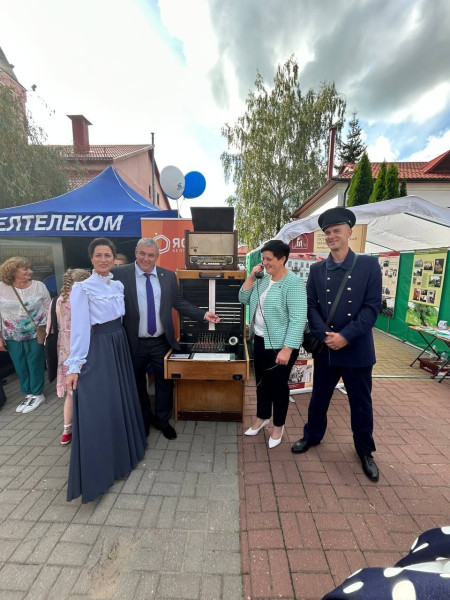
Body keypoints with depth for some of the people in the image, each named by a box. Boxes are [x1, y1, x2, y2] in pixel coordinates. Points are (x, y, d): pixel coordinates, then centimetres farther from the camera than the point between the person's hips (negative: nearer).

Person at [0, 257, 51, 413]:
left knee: (35, 364, 7)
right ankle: (29, 393, 31)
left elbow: (48, 309, -1)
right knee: (20, 366, 13)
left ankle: (38, 394, 25)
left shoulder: (39, 286, -8)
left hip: (35, 334, -2)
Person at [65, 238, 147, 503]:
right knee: (98, 408, 1)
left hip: (119, 345, 7)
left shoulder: (119, 285, 7)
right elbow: (79, 328, -14)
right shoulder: (82, 288, -10)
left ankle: (121, 451, 41)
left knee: (122, 399, 18)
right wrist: (75, 365, -15)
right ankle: (97, 470, 22)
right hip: (97, 349, -6)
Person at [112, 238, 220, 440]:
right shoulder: (120, 274, -8)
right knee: (137, 384, 20)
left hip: (161, 342, 2)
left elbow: (179, 302, 2)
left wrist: (203, 315, -7)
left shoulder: (168, 276, 0)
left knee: (165, 383, 16)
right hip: (134, 343, -1)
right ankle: (144, 420, 46)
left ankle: (162, 420, 41)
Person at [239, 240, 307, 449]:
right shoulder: (264, 279, 6)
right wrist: (251, 277, -4)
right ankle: (262, 417, 43)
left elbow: (298, 319, -22)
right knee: (262, 382, 20)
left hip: (280, 345, -7)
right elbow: (244, 299, 7)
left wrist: (287, 350, -25)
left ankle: (278, 426, 34)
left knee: (278, 385, 11)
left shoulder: (293, 283, -17)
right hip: (260, 341, 7)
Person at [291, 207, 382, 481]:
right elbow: (311, 306, -2)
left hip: (357, 349, -1)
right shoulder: (317, 270, 1)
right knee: (319, 397, 18)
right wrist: (325, 335, -15)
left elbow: (372, 307, -10)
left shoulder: (369, 265, -5)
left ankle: (365, 450, 42)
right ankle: (312, 436, 43)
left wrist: (345, 336, -19)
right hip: (325, 348, 2)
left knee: (361, 403, 16)